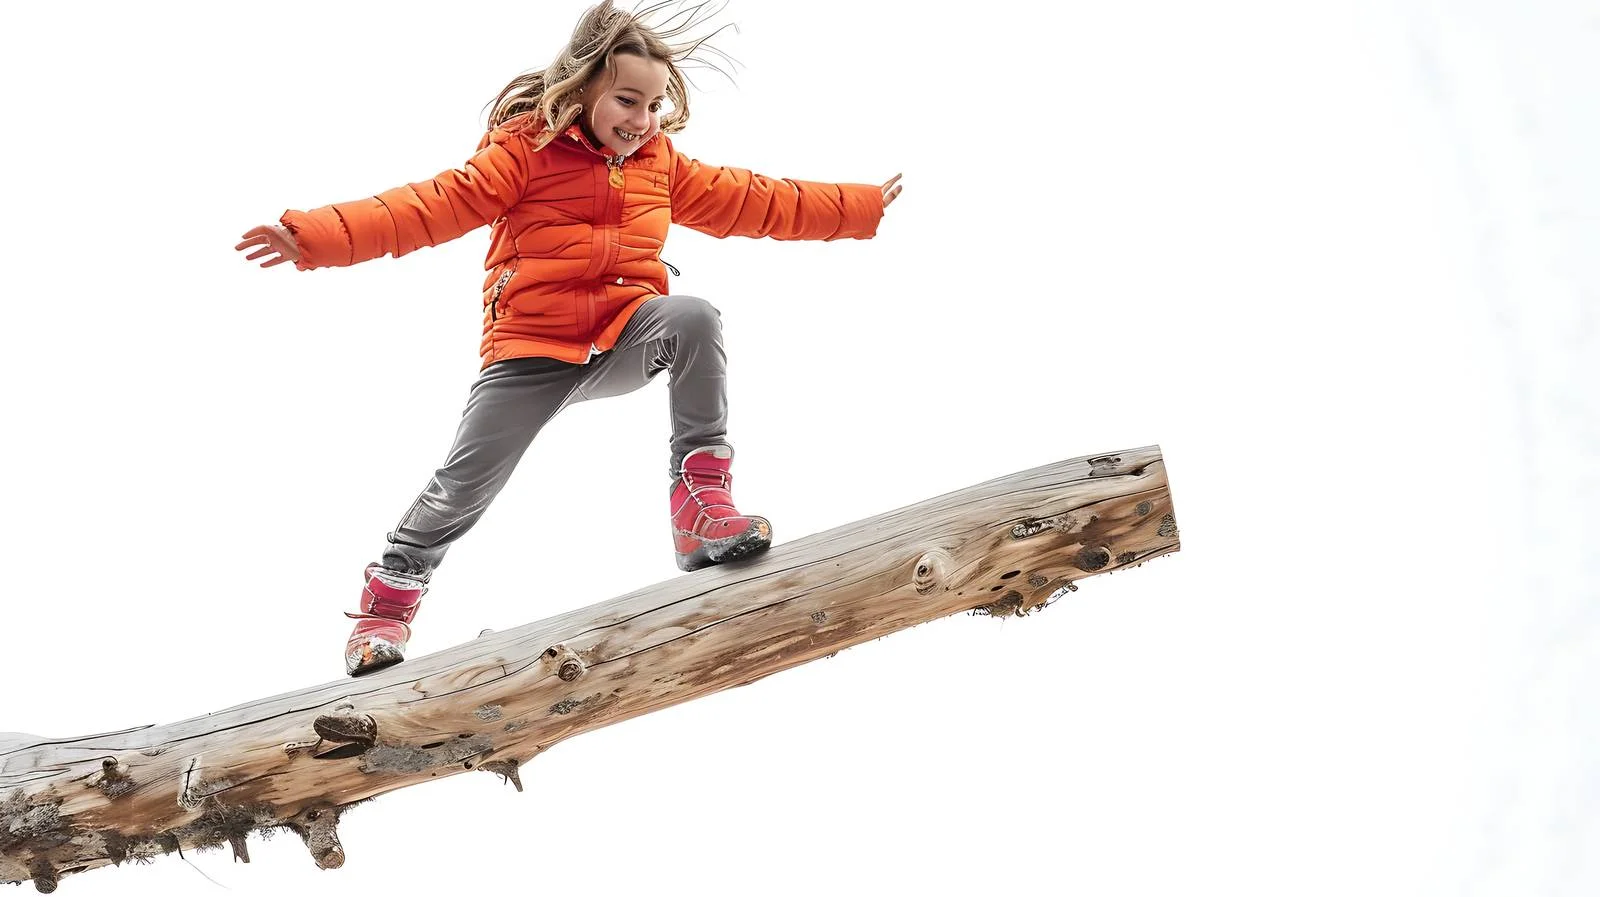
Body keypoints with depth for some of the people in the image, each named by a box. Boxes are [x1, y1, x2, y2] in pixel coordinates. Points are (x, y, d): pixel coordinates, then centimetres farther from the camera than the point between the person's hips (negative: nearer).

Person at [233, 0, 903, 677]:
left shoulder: (663, 165, 9)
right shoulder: (527, 148, -5)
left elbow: (751, 200, 15)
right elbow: (439, 203, -14)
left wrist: (862, 208, 15)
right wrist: (321, 237, -27)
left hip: (624, 339, 3)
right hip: (531, 351, -2)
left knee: (693, 318, -29)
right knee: (462, 487, -3)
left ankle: (703, 504, -25)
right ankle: (388, 599, 24)